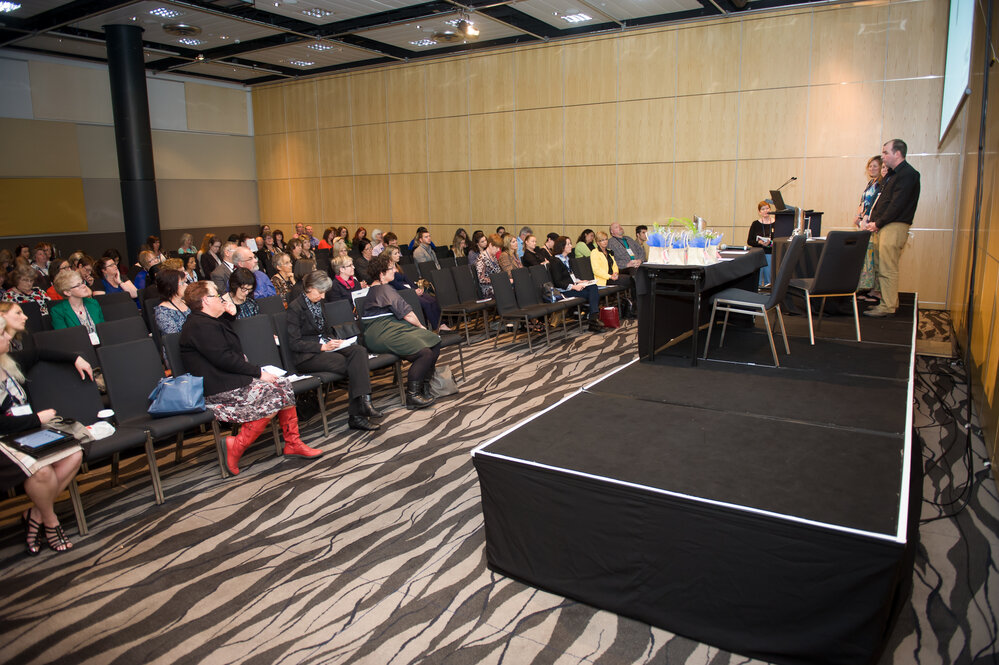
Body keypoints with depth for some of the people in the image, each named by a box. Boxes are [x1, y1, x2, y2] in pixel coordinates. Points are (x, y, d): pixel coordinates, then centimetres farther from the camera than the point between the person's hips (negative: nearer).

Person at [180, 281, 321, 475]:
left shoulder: (207, 321, 19)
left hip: (231, 378, 11)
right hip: (218, 390, -11)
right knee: (272, 395, -22)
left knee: (284, 385, -1)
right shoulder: (200, 326, -15)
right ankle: (236, 448, -14)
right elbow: (224, 359, -22)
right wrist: (259, 373, -18)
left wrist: (229, 314, 19)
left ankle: (293, 443, 2)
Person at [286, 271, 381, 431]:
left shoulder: (318, 303, 16)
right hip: (307, 356, -7)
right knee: (353, 365, -27)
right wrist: (322, 347, -18)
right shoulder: (295, 307, -7)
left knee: (359, 351, -23)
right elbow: (293, 343, -13)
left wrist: (333, 341, 4)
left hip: (325, 345, 7)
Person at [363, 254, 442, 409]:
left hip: (392, 328, 11)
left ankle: (424, 385, 0)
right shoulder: (384, 289, -10)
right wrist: (420, 326, 9)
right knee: (425, 352, -26)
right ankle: (412, 396, -18)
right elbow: (407, 314, -8)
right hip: (382, 335, -11)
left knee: (435, 341, -3)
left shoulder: (374, 289, 23)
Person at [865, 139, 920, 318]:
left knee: (888, 269, -9)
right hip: (885, 227, 10)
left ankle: (888, 307, -5)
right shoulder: (892, 174, 19)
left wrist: (878, 224, -13)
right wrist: (872, 221, 8)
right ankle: (890, 302, 21)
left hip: (895, 227, -10)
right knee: (883, 267, 13)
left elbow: (897, 206, -17)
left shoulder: (908, 174, -11)